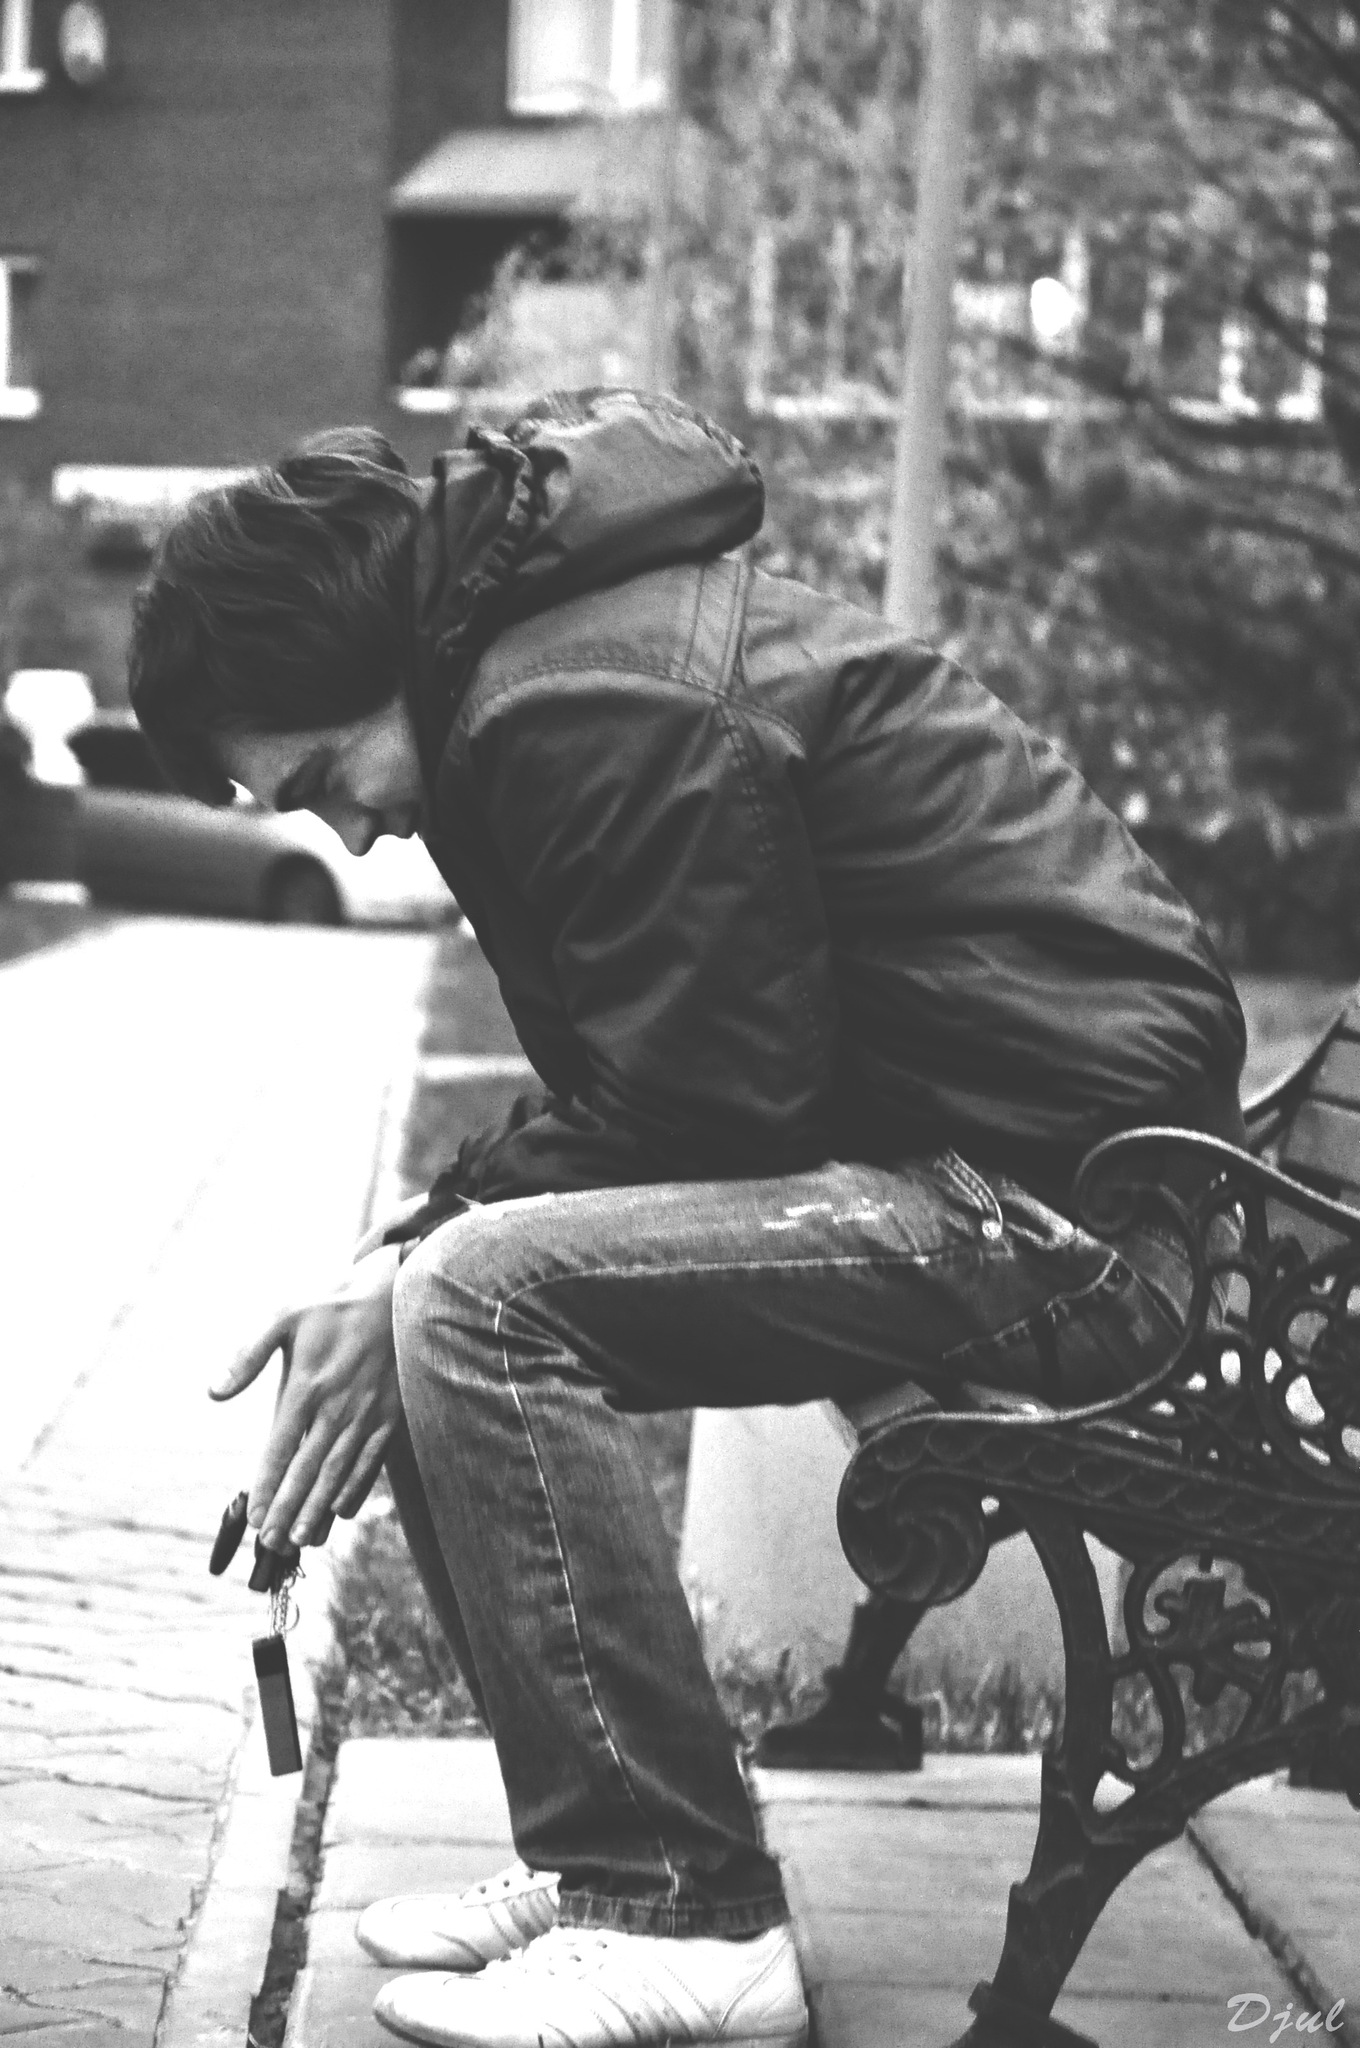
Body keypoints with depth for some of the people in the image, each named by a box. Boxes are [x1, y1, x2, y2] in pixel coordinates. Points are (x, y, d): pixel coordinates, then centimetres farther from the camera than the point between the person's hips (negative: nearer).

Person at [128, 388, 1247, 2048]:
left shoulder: (598, 711, -17)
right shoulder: (550, 646, 14)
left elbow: (696, 1095, -19)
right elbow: (630, 1088, 15)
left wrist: (409, 1275, -10)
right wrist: (402, 1268, 4)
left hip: (1072, 1192, -11)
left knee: (486, 1301, -21)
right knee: (451, 1282, 7)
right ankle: (607, 1860, 9)